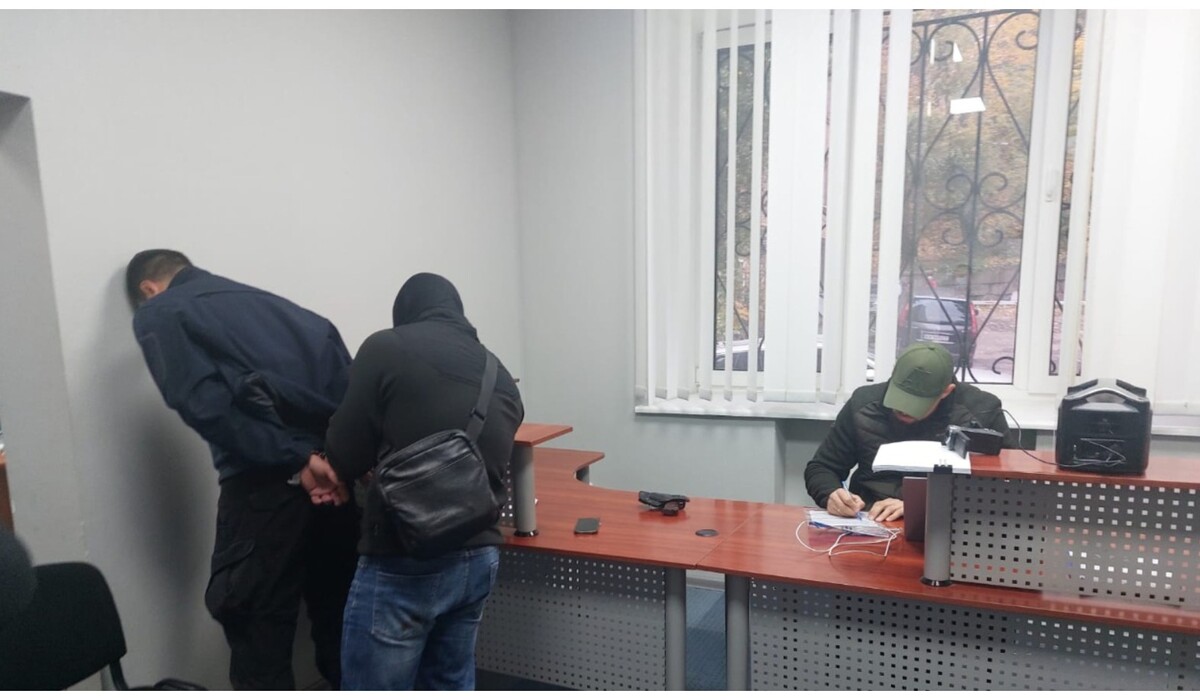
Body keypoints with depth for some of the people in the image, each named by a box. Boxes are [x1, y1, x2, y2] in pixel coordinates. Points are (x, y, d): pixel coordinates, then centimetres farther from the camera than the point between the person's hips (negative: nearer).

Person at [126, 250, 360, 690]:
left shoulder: (158, 316, 11)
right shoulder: (263, 298, 25)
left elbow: (205, 403, -9)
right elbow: (344, 370, 11)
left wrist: (294, 459, -10)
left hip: (267, 475, -5)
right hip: (339, 463, 6)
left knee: (254, 618, 10)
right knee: (336, 605, 19)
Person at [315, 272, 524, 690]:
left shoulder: (387, 348, -7)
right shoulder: (501, 377, 11)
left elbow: (345, 453, -4)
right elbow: (487, 461, 13)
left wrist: (345, 473, 20)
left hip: (405, 564, -6)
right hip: (480, 557, 7)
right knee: (451, 686, 22)